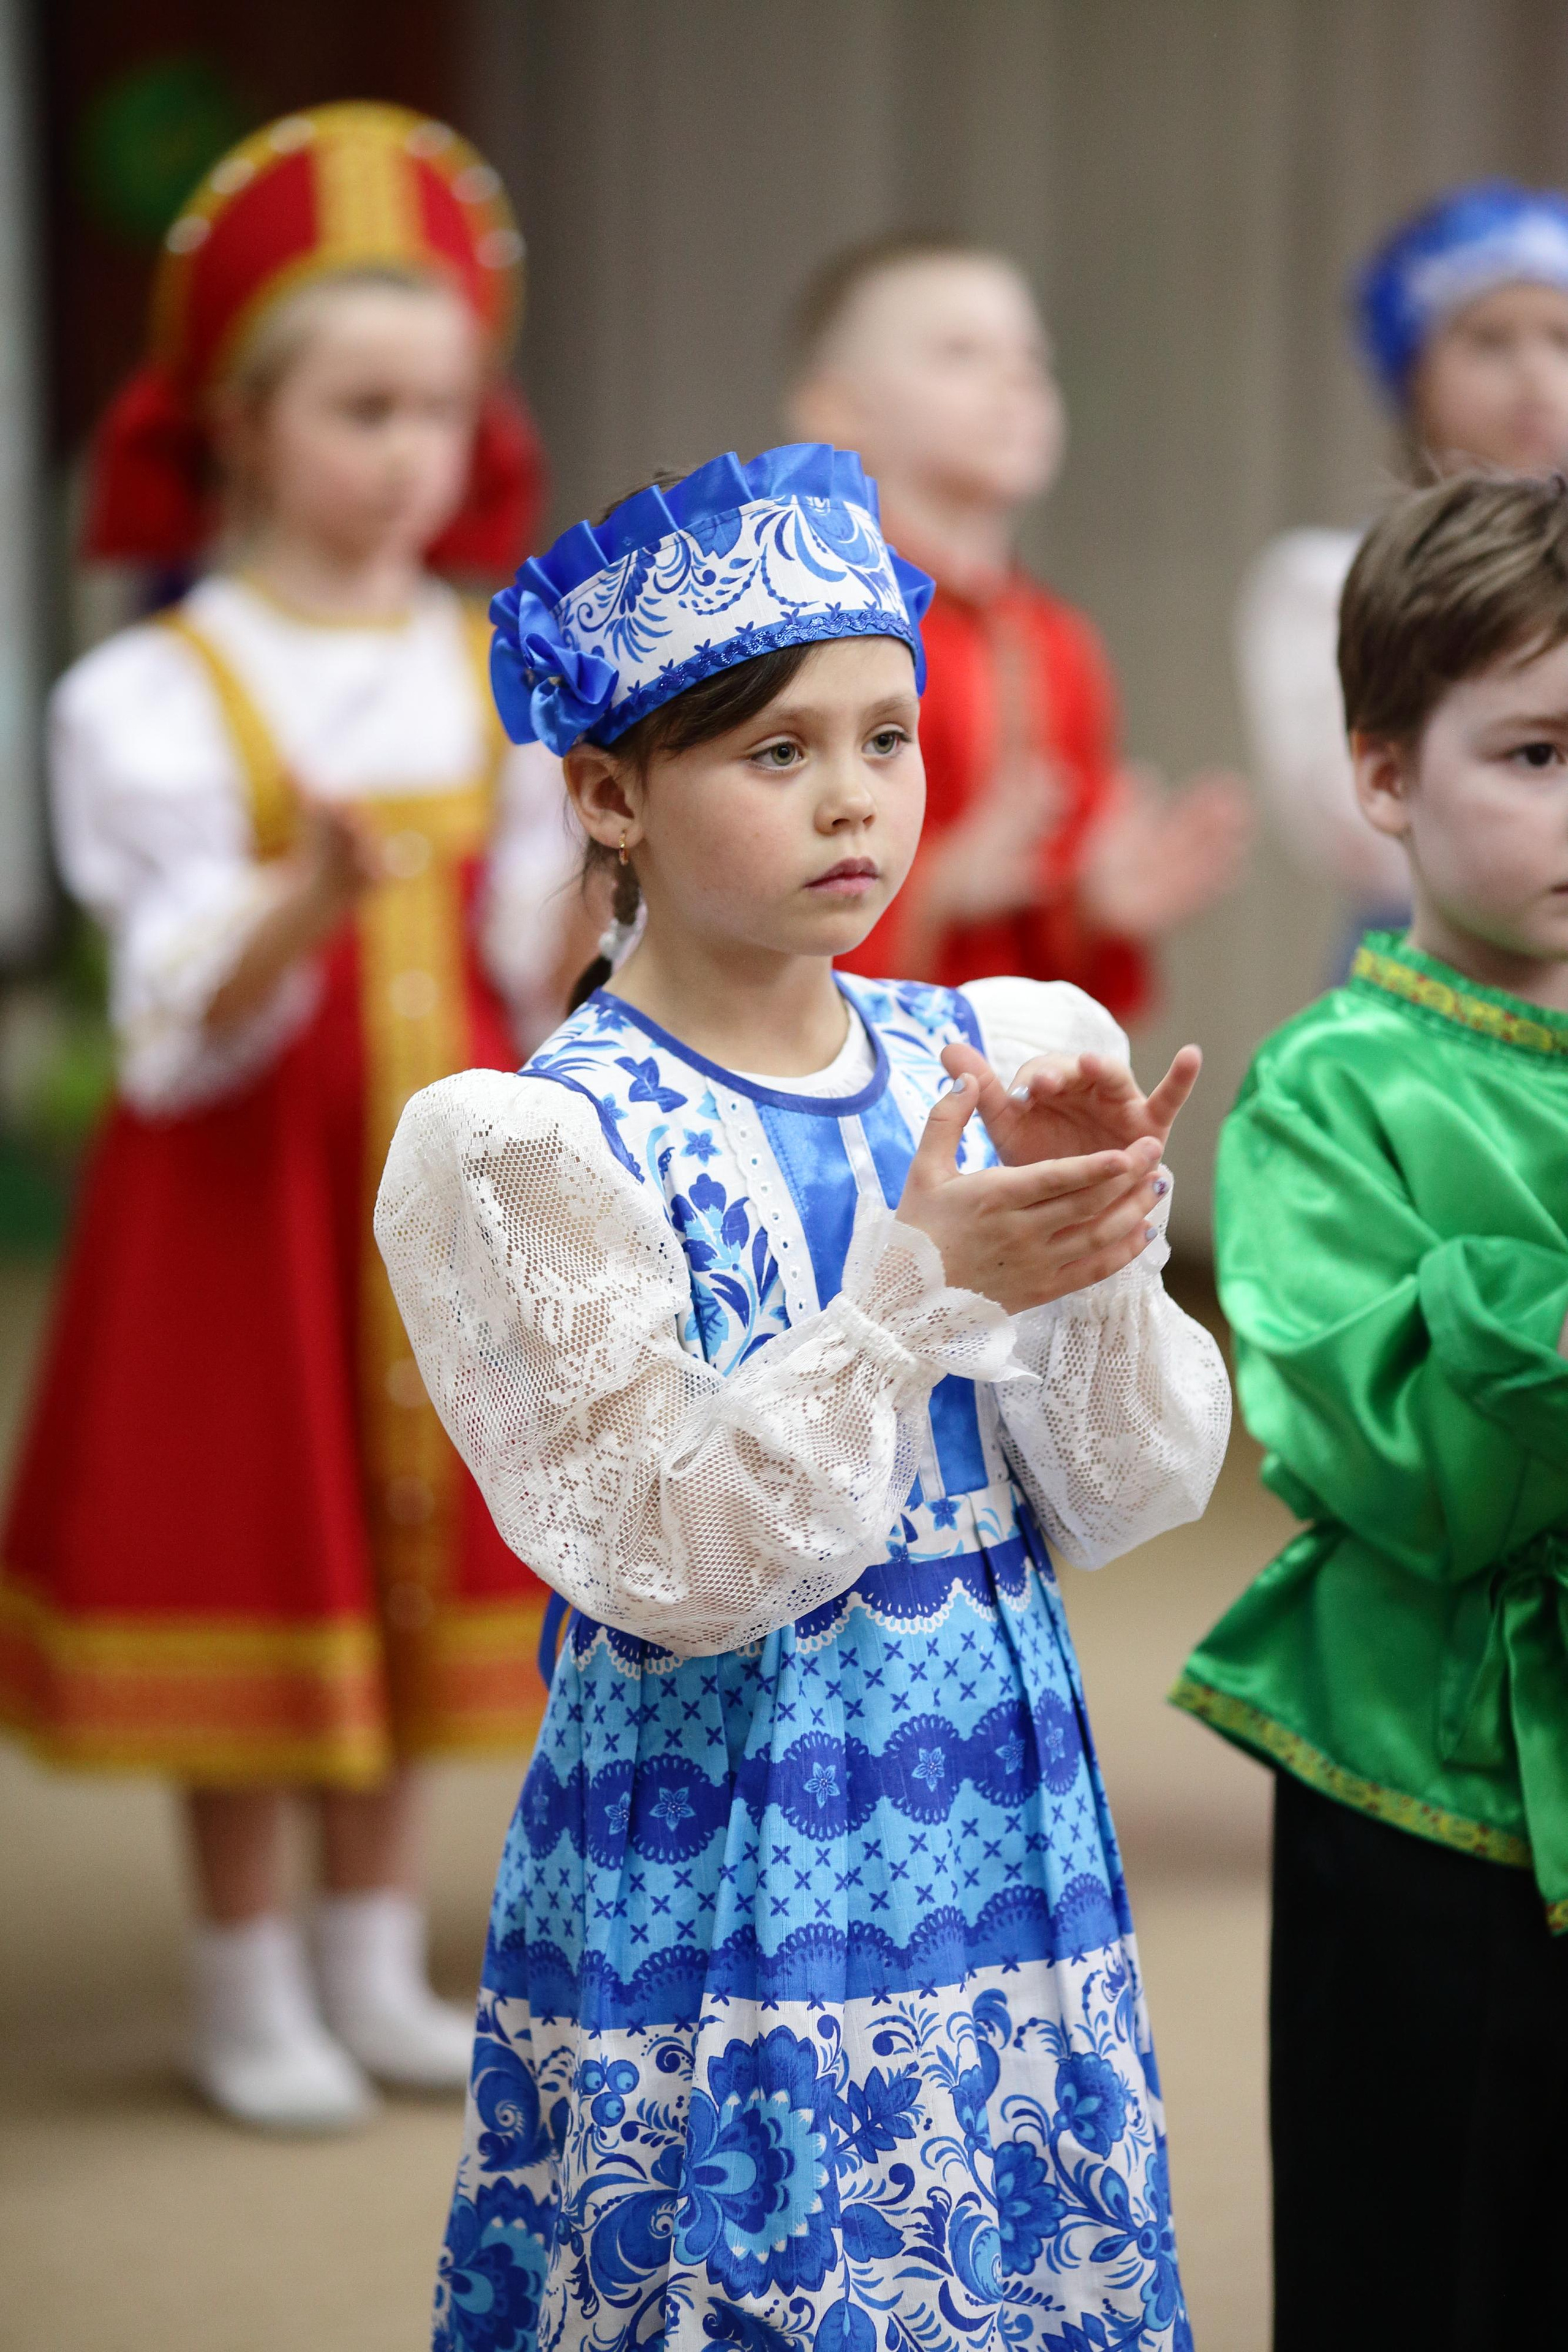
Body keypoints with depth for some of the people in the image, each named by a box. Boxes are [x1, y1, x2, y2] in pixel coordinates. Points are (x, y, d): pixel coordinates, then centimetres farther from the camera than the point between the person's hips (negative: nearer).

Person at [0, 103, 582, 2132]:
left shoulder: (505, 677, 4)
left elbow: (544, 982, 6)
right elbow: (182, 1029, -15)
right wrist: (300, 913, -32)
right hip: (241, 1185, -4)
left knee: (415, 1547, 10)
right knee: (252, 1556, 2)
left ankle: (374, 1963, 24)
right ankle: (246, 1990, 16)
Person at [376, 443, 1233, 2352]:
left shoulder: (1011, 1059, 3)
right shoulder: (527, 1148, -11)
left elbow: (1135, 1500, -2)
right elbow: (672, 1568, -17)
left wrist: (1101, 1254, -19)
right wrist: (924, 1286, -25)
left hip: (1005, 1831, 5)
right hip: (718, 1882, -4)